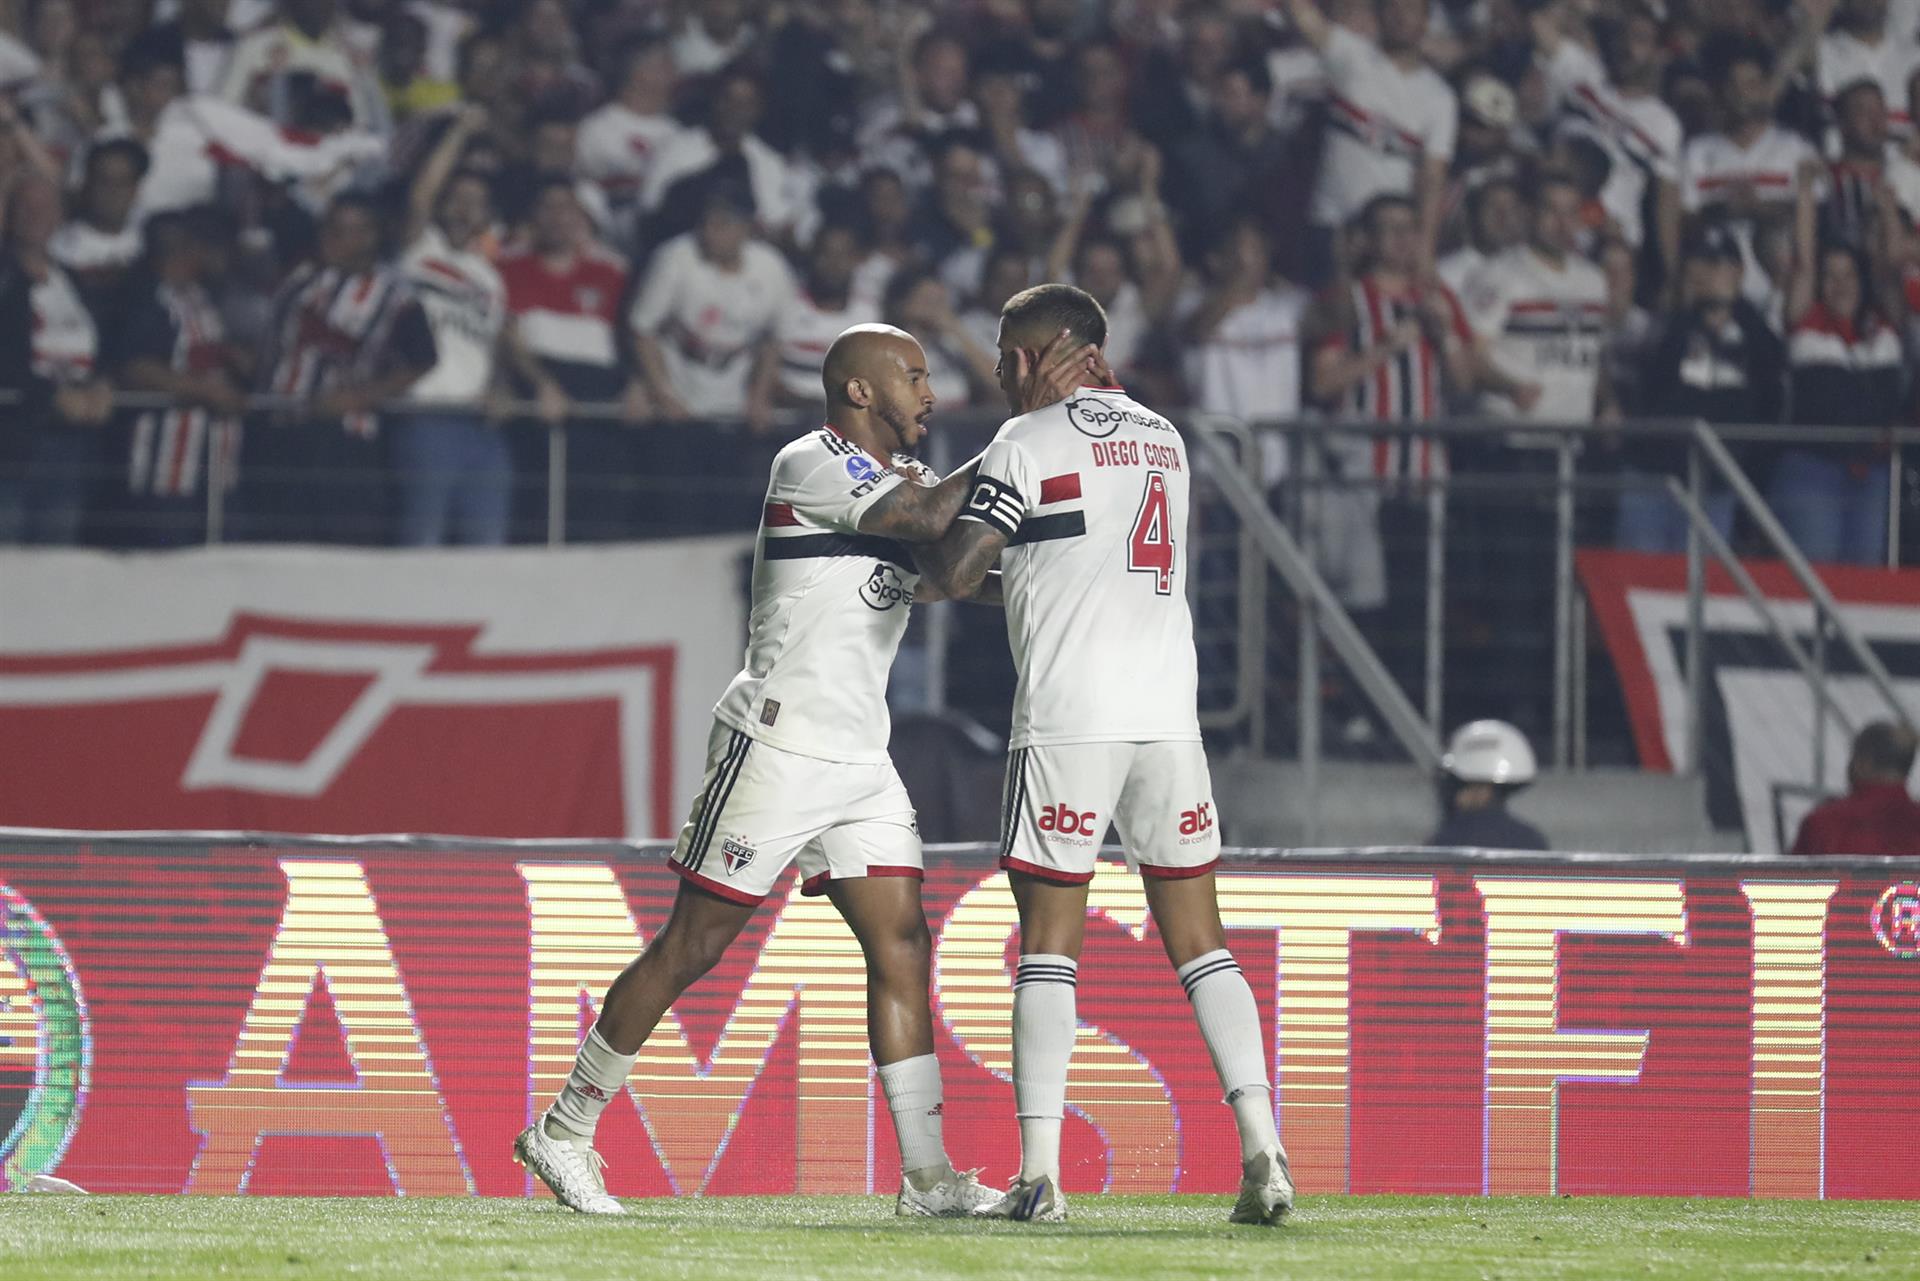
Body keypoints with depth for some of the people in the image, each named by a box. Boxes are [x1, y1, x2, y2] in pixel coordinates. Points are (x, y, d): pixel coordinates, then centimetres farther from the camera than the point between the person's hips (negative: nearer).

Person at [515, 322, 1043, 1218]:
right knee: (691, 949, -3)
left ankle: (927, 1176, 1)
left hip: (859, 758, 8)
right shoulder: (813, 467, -13)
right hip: (777, 744, -8)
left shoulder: (897, 472, 15)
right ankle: (564, 1134, 8)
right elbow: (927, 519, -25)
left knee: (901, 947, 0)